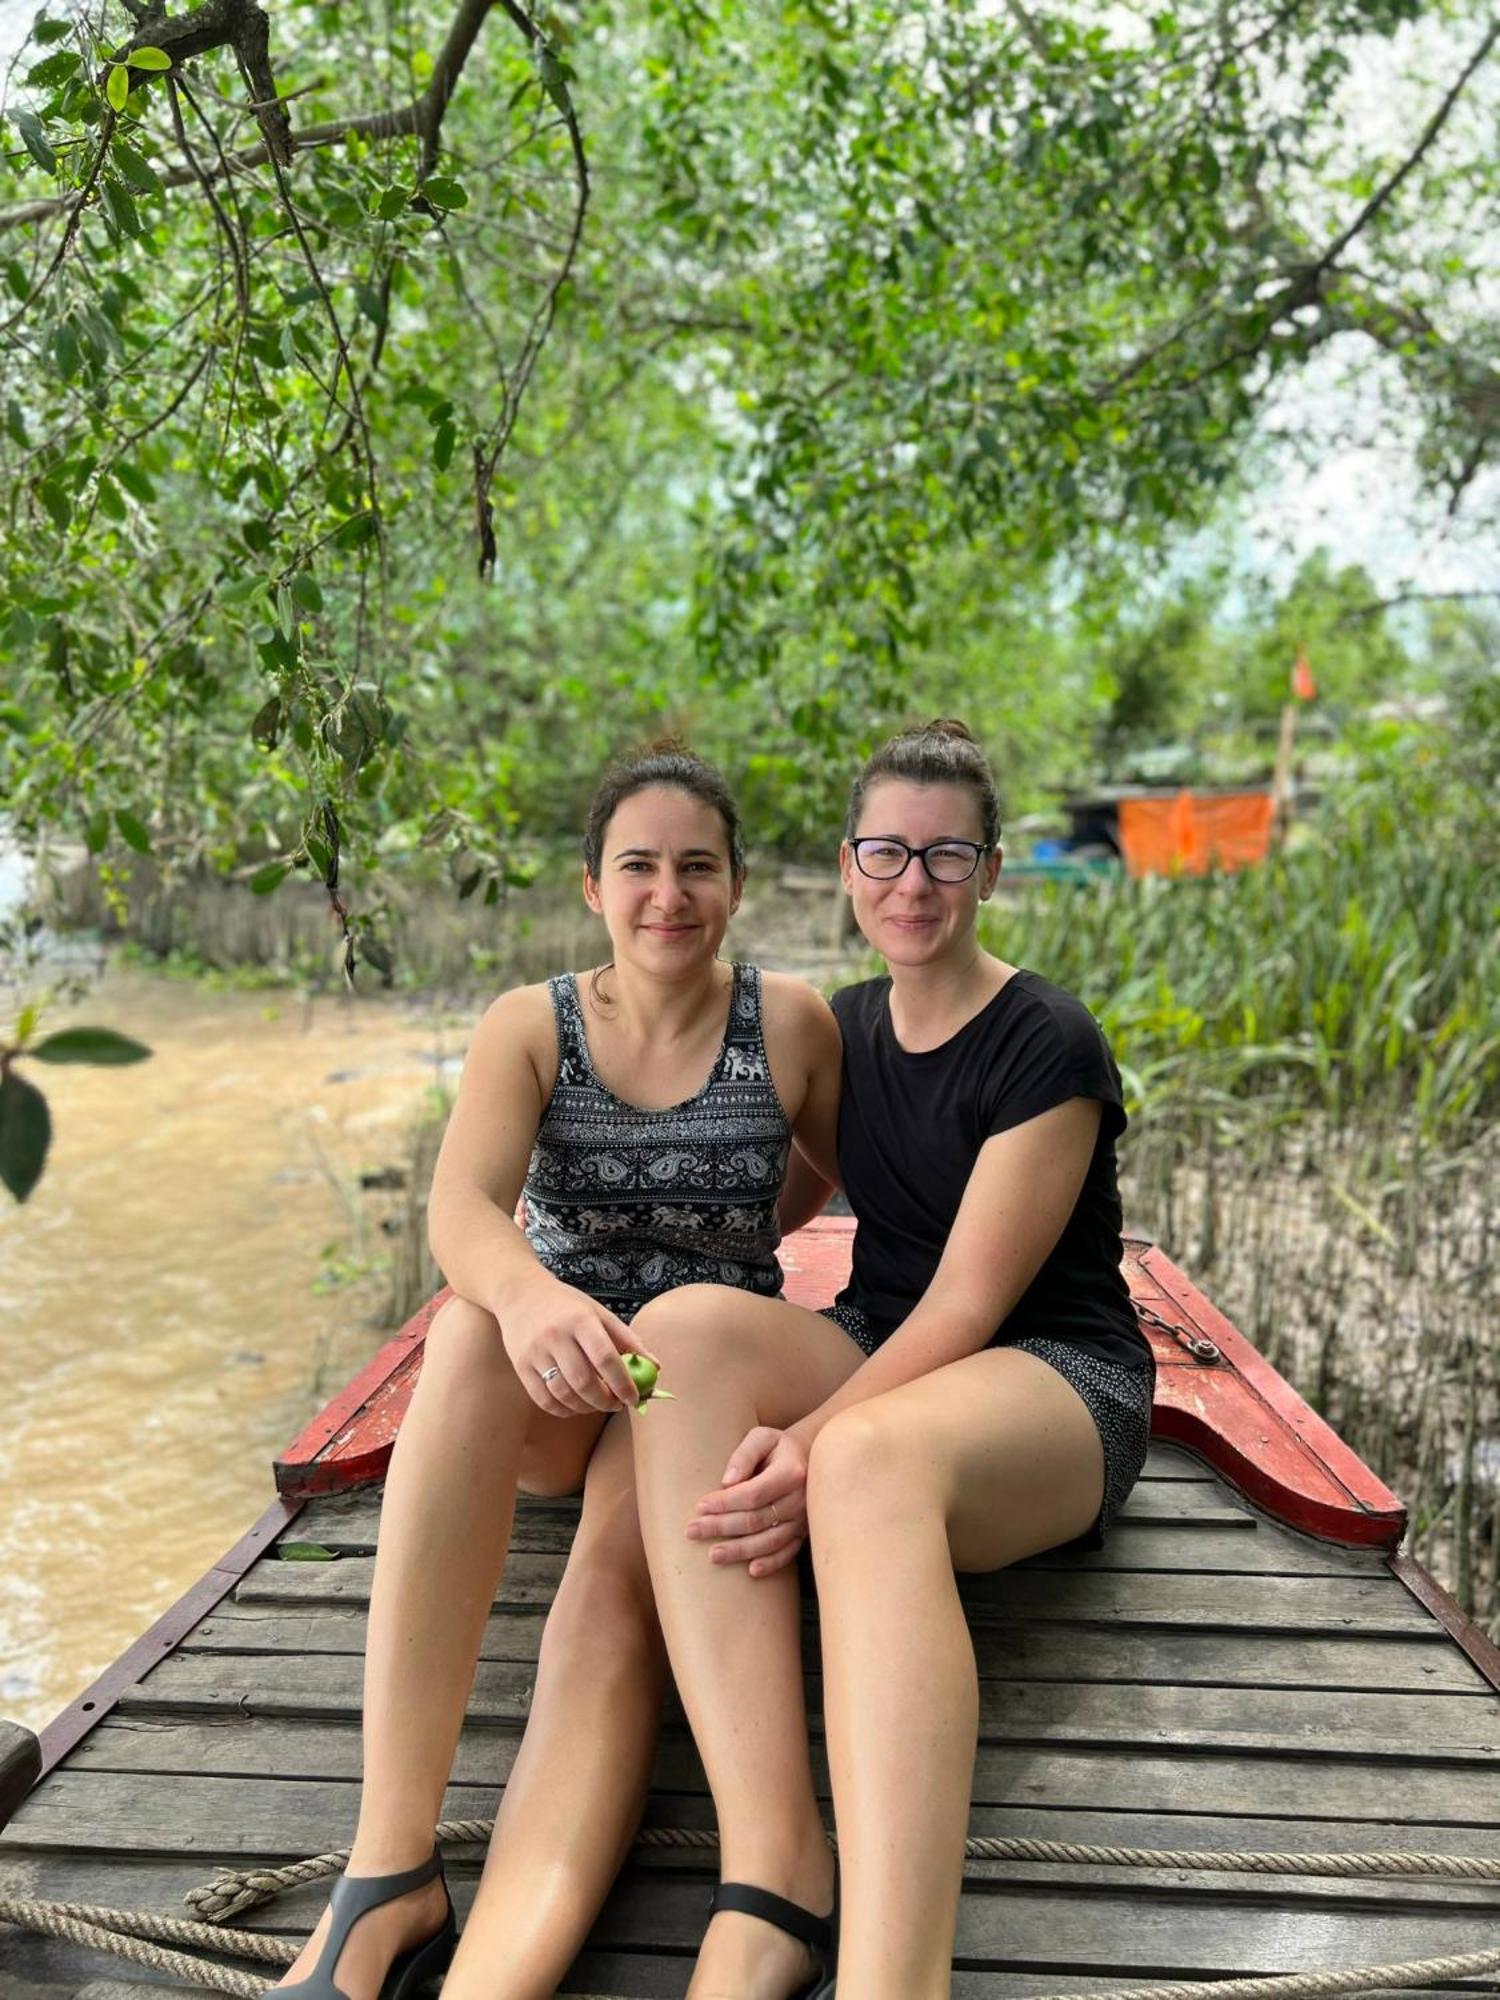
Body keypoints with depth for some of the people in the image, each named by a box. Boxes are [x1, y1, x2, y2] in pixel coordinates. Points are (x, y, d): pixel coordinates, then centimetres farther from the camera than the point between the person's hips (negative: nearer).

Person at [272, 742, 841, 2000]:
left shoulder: (792, 1025, -2)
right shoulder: (530, 1028, -1)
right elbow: (459, 1208, -20)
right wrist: (529, 1295, -42)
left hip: (708, 1380, -1)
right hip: (547, 1389, 1)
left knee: (617, 1581, -35)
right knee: (470, 1327, -36)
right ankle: (388, 1877, -40)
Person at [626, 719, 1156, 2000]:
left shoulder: (1047, 1048, -10)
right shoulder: (847, 1027, 10)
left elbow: (968, 1303, -16)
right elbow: (790, 1197, 26)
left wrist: (818, 1445, -28)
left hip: (1057, 1382, -5)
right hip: (879, 1360, 6)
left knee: (874, 1455, -41)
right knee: (684, 1327, -28)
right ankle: (771, 1886, -37)